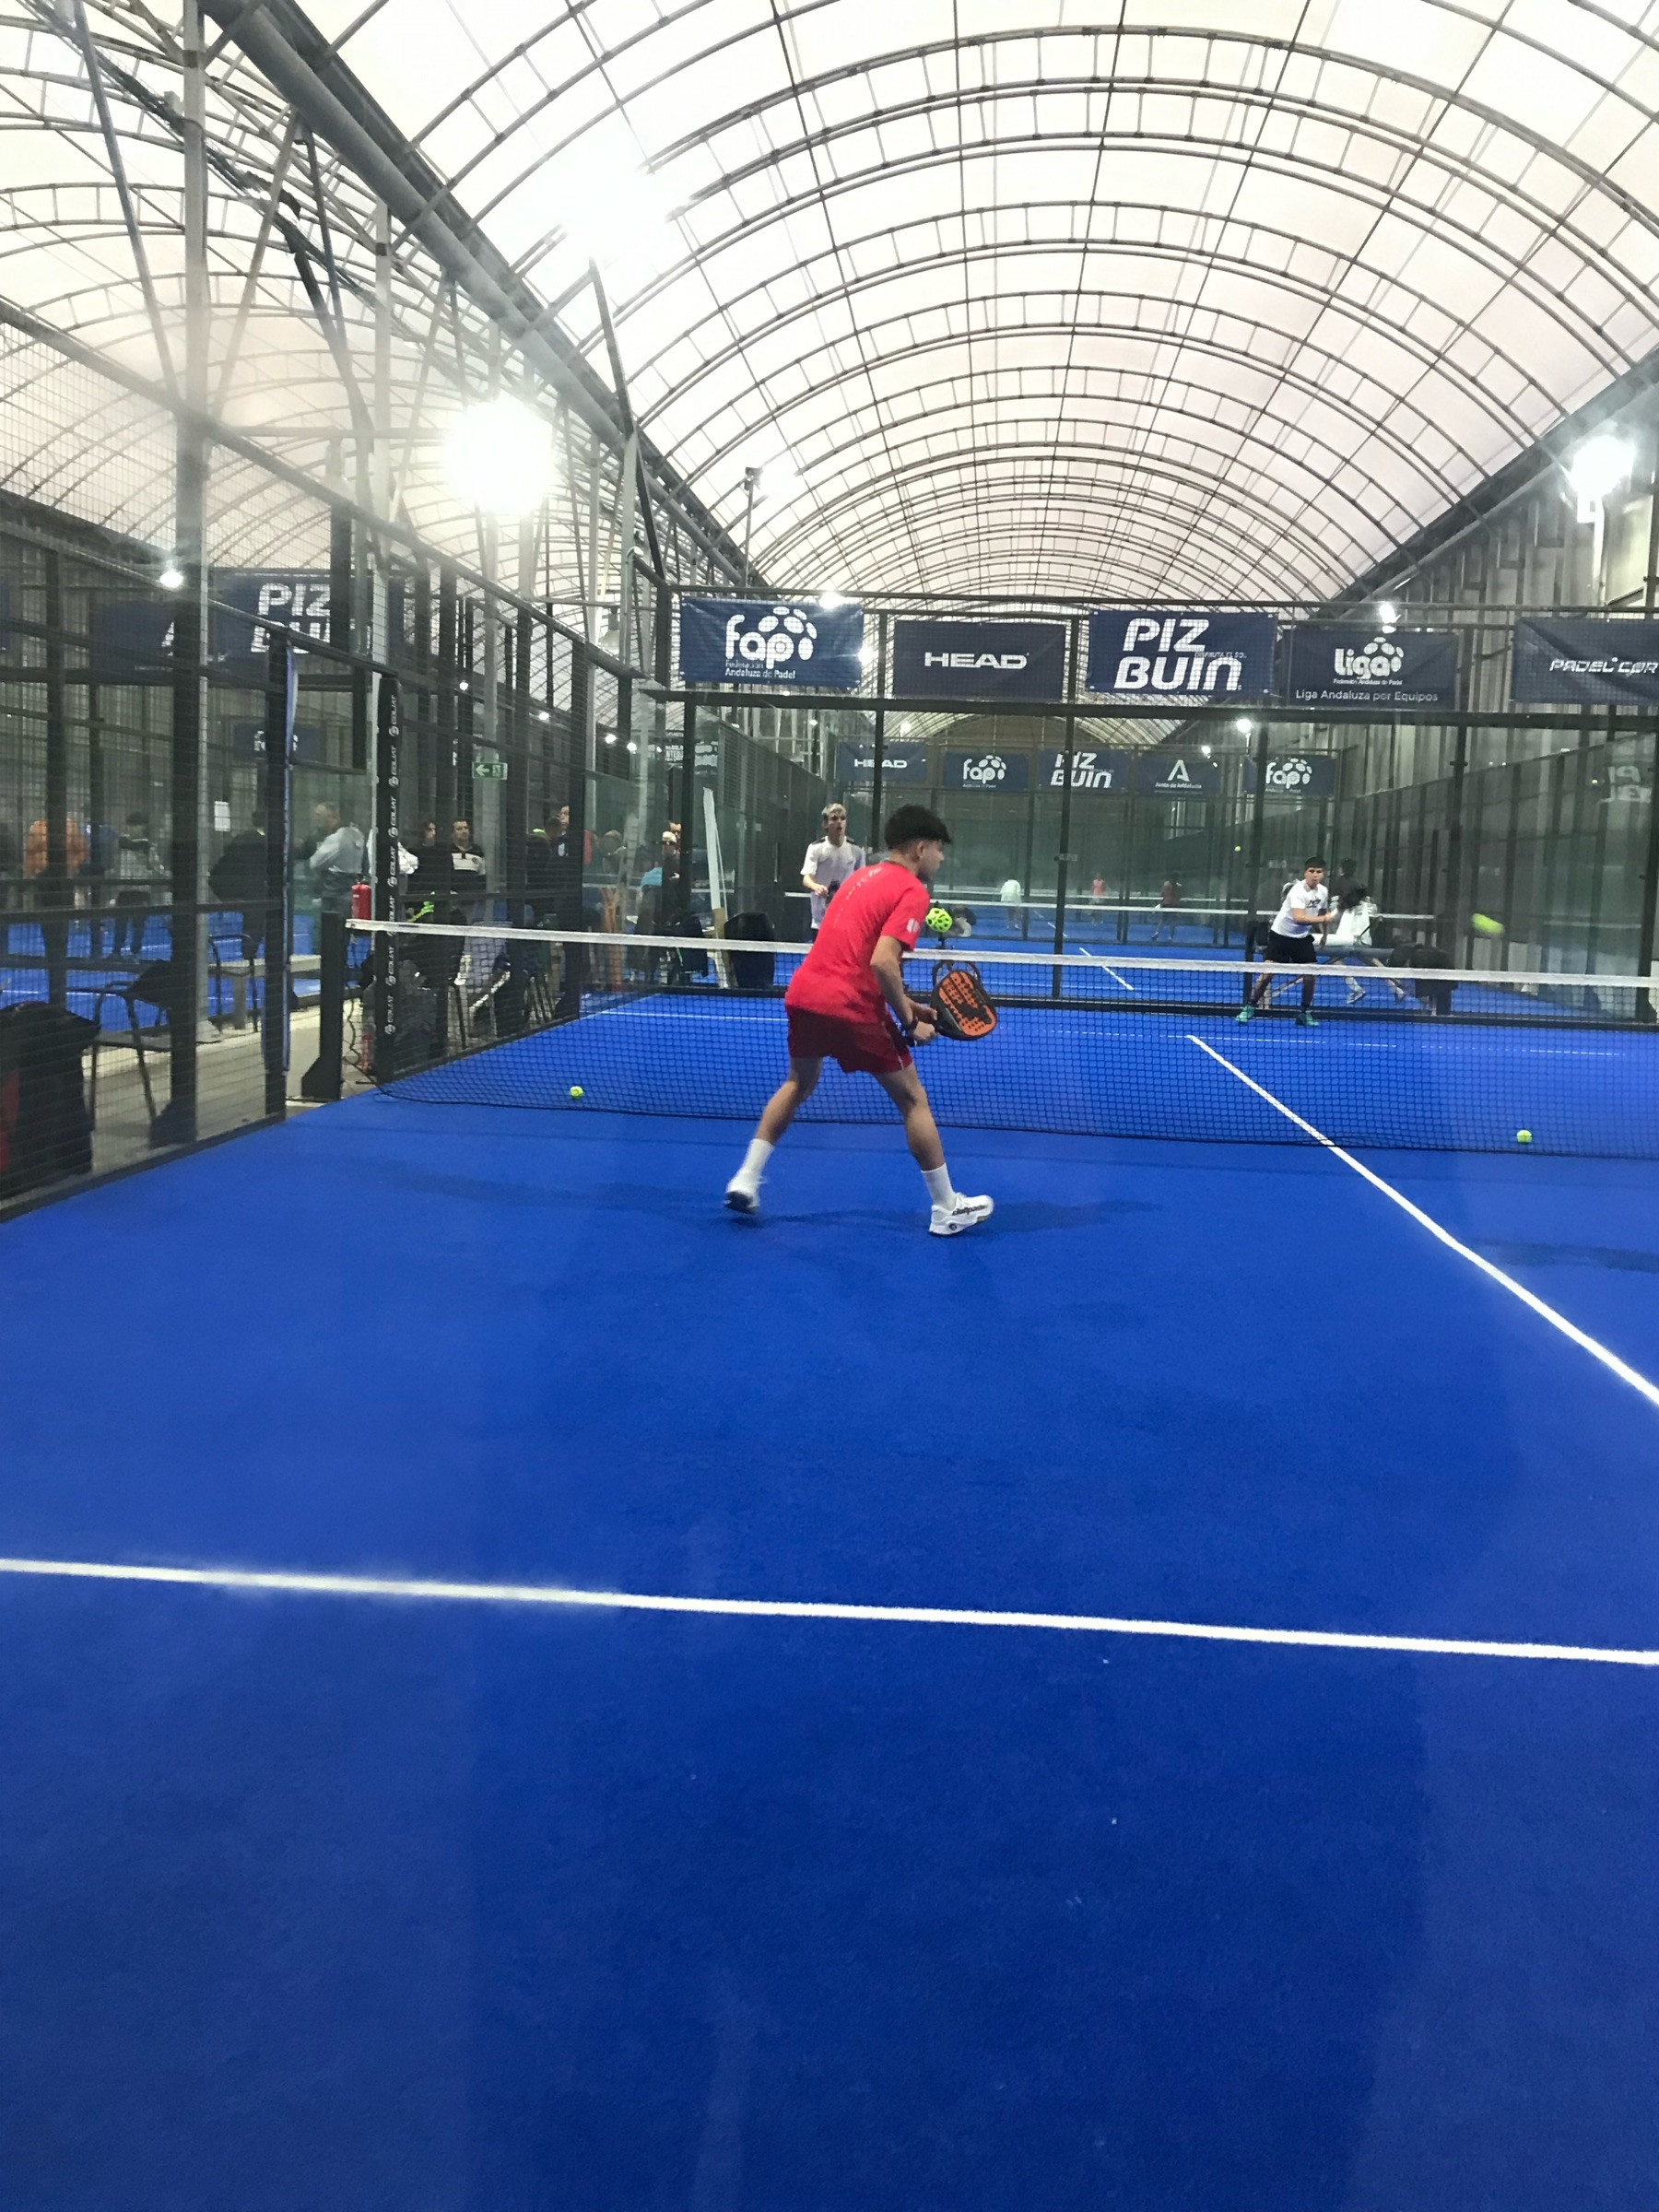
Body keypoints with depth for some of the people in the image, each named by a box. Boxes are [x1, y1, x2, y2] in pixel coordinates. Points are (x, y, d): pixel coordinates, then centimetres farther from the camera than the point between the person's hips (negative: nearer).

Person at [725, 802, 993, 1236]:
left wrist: (905, 1003, 22)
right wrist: (911, 1023, -11)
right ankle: (947, 1209, 13)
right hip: (851, 1006, -7)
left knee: (798, 1083, 30)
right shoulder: (912, 891, -7)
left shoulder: (864, 876, 20)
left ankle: (746, 1179, 24)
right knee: (913, 1099, 6)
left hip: (804, 993, 8)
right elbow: (882, 963, -20)